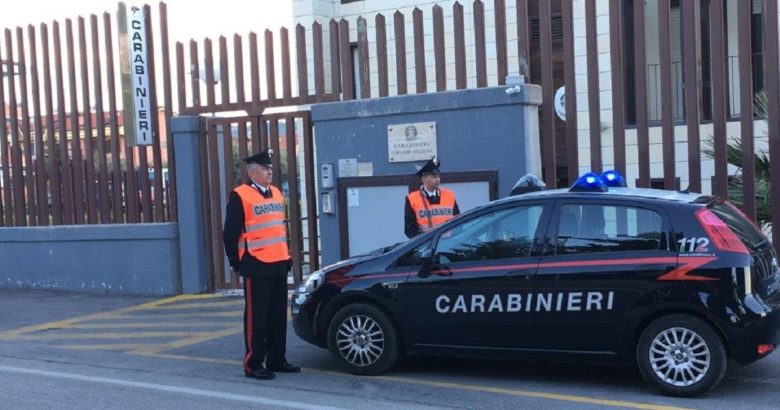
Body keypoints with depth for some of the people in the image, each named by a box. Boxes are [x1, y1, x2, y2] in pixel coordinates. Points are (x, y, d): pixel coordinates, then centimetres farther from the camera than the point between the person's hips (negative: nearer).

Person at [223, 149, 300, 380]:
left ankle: (276, 359, 22)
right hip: (257, 266, -7)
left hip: (279, 265, 7)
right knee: (256, 317, -1)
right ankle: (253, 364, 7)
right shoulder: (240, 196, -8)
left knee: (278, 315, 12)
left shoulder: (276, 193, 14)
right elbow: (230, 234, -8)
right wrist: (236, 263, -8)